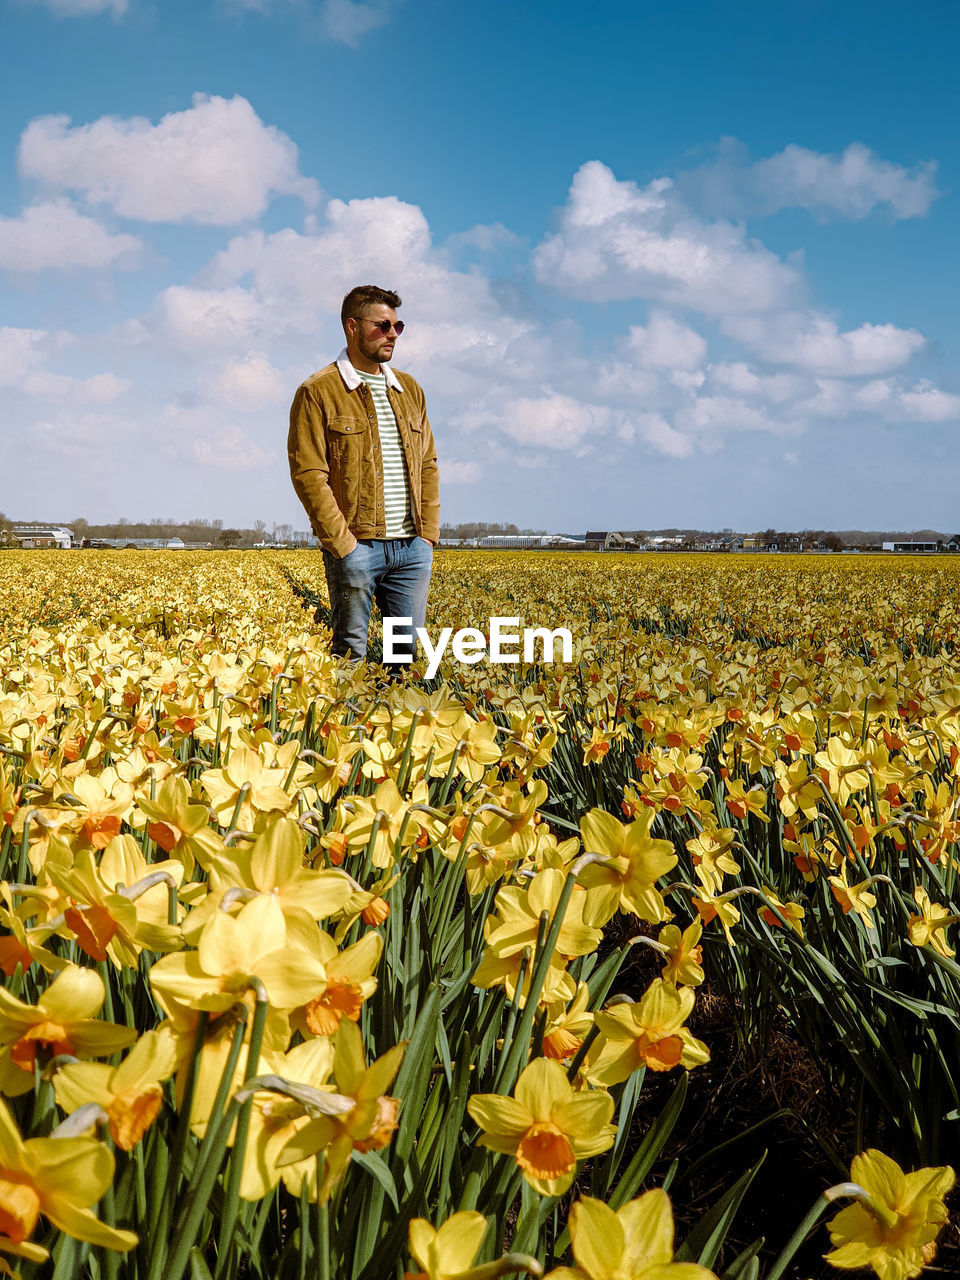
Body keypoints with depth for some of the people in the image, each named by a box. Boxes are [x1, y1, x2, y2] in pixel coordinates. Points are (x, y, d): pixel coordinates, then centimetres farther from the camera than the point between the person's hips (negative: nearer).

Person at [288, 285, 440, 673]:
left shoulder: (410, 390, 15)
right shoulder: (318, 392, -4)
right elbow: (308, 475, -9)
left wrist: (429, 533, 6)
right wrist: (344, 544, -14)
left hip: (412, 546, 5)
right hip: (355, 545, -5)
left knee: (409, 649, 9)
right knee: (352, 654, 2)